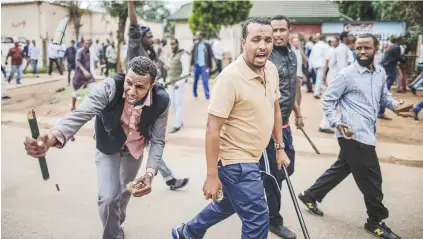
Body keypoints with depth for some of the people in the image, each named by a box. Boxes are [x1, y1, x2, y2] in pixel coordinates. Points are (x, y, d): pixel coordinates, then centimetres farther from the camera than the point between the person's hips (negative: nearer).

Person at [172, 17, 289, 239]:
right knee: (258, 219, -2)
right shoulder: (231, 77, -23)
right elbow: (213, 129, -22)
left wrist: (280, 147, 15)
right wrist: (212, 176, -21)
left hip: (251, 157, 9)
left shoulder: (271, 69, 0)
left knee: (228, 204, 26)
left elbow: (274, 109, 14)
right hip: (235, 160, -9)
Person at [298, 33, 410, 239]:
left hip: (366, 134, 8)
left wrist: (394, 105, -1)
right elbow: (328, 99, -7)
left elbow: (384, 96, 21)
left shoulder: (381, 73, 10)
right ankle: (376, 221, 23)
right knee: (371, 179, 1)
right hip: (353, 135, -8)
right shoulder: (347, 74, -11)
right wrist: (336, 122, -19)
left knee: (341, 169, 20)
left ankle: (310, 195, 37)